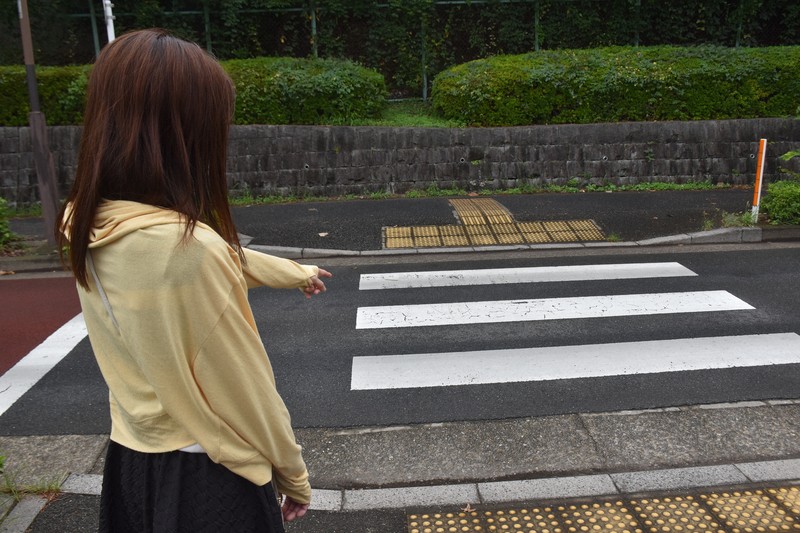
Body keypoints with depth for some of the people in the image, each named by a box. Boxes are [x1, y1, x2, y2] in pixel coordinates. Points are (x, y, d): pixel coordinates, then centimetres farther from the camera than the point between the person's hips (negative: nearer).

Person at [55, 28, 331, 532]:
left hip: (130, 461, 7)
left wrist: (296, 273, 23)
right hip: (201, 474, -7)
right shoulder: (185, 247, -31)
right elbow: (246, 388, -22)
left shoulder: (82, 225, -6)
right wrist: (293, 476, -4)